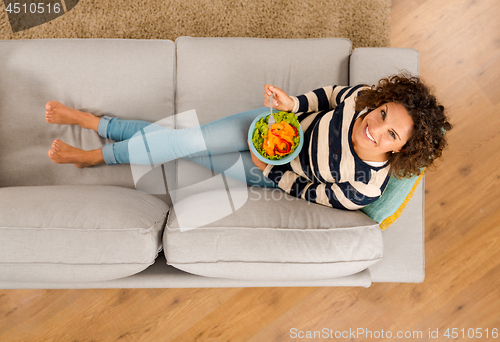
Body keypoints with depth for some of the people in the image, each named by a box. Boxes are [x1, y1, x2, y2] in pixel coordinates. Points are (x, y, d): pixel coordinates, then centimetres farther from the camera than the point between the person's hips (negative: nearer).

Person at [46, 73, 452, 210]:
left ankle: (97, 156, 14)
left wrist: (270, 171, -15)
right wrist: (293, 104, -18)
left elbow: (309, 192, -16)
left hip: (274, 173, -3)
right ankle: (92, 121, 11)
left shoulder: (364, 189, -30)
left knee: (186, 150, -10)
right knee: (186, 138, -9)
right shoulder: (364, 97, -21)